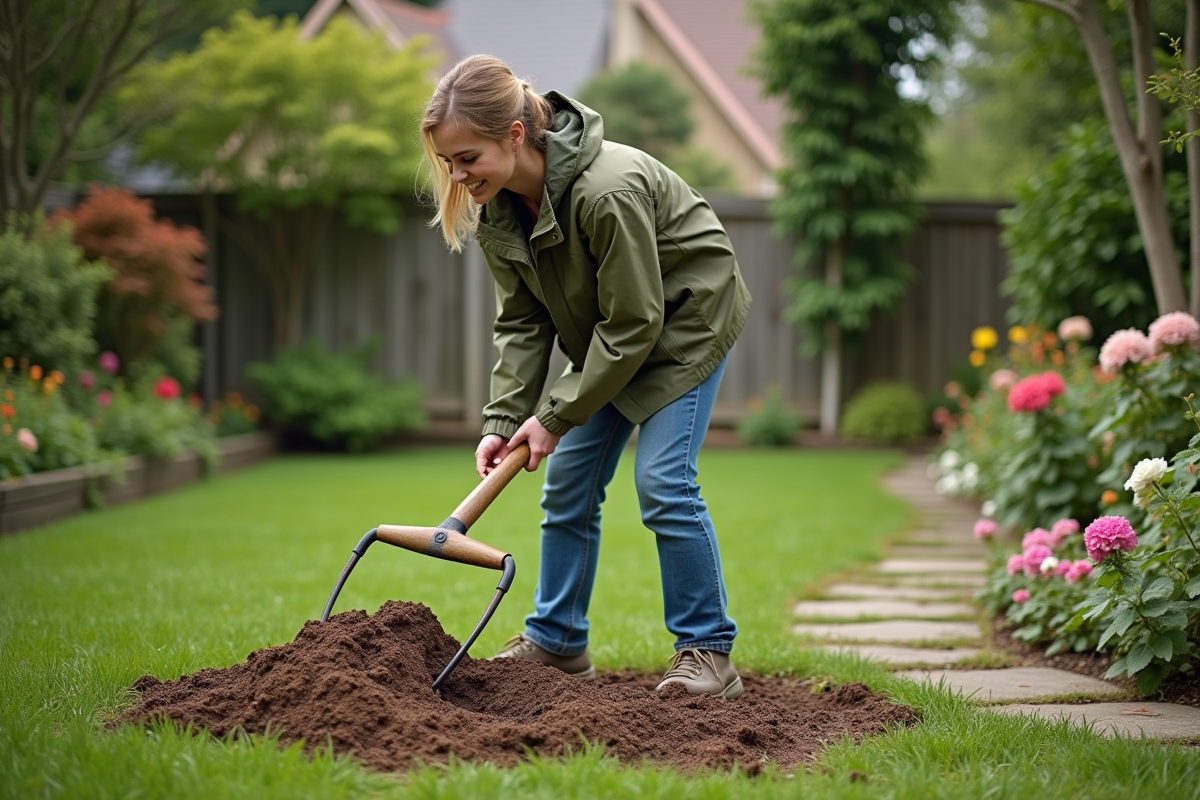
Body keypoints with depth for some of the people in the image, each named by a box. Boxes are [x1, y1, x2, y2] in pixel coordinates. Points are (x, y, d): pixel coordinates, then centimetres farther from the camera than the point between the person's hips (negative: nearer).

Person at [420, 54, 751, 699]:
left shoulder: (609, 192, -37)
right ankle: (557, 640, 18)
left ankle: (707, 651, -4)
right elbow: (522, 321, -6)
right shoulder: (497, 206, -14)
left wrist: (557, 416, -25)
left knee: (663, 481, -15)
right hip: (607, 334, 8)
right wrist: (505, 418, -17)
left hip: (686, 318, -7)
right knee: (567, 485, 6)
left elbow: (634, 324, -30)